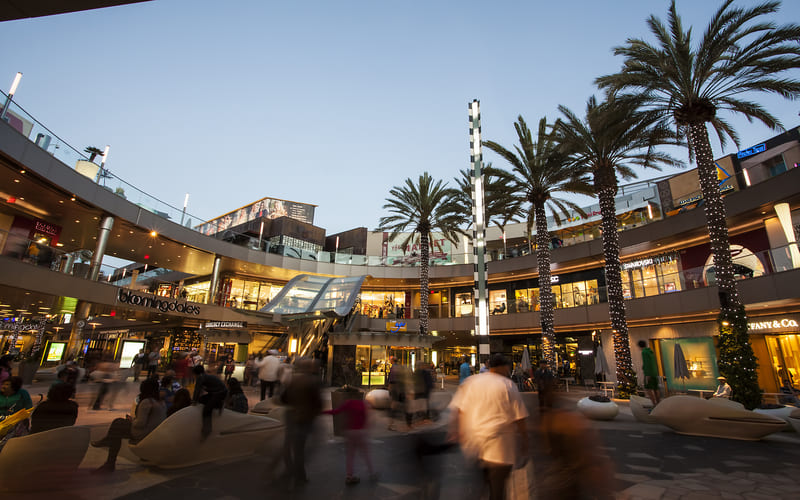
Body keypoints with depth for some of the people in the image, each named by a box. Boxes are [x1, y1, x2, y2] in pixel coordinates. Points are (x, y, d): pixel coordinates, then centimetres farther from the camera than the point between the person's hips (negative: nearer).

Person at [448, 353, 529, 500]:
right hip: (499, 449, -4)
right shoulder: (508, 386, -6)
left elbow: (458, 410, 5)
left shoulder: (470, 382, 4)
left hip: (473, 443, 4)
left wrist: (456, 434, 15)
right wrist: (524, 448, 1)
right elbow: (520, 420, -7)